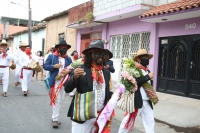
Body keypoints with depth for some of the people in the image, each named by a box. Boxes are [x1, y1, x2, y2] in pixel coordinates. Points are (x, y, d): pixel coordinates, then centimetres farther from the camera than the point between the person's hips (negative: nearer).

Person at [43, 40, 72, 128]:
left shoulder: (68, 59, 11)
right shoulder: (51, 56, -1)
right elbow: (45, 66, -3)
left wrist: (68, 71, -14)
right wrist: (54, 66, -19)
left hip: (64, 82, 5)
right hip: (55, 81, -5)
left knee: (60, 100, 13)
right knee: (56, 100, -6)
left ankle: (54, 118, 28)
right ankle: (55, 119, 4)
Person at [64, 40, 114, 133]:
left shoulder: (106, 72, 8)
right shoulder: (81, 69, -6)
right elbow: (67, 89, -9)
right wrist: (75, 77, -25)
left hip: (101, 116, 5)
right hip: (83, 116, -4)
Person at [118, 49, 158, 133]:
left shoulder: (147, 71, 15)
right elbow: (134, 82, -26)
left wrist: (152, 94, 9)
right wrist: (148, 77, -21)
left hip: (147, 101, 7)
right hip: (137, 101, -7)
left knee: (150, 121, 9)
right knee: (129, 120, 4)